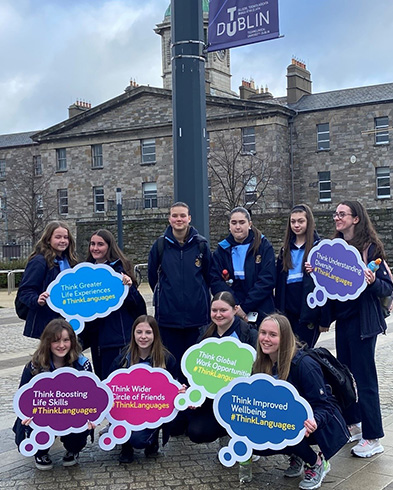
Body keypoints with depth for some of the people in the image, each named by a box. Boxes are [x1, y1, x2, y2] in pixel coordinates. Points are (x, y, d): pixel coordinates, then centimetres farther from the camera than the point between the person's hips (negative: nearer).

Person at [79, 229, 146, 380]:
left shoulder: (119, 268, -8)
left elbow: (136, 303, -12)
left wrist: (129, 287, -30)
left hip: (116, 335, -7)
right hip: (94, 334, 7)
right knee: (100, 378, 13)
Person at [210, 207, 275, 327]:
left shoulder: (263, 246, 2)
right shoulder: (222, 249, 9)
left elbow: (267, 280, -7)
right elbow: (215, 281, 0)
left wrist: (244, 307, -14)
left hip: (260, 314, -2)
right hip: (230, 315, 2)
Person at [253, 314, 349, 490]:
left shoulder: (304, 364, -24)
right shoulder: (262, 363, -5)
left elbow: (323, 405, -23)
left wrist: (314, 422, -44)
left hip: (323, 423, -6)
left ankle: (317, 463, -6)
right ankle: (297, 455, 11)